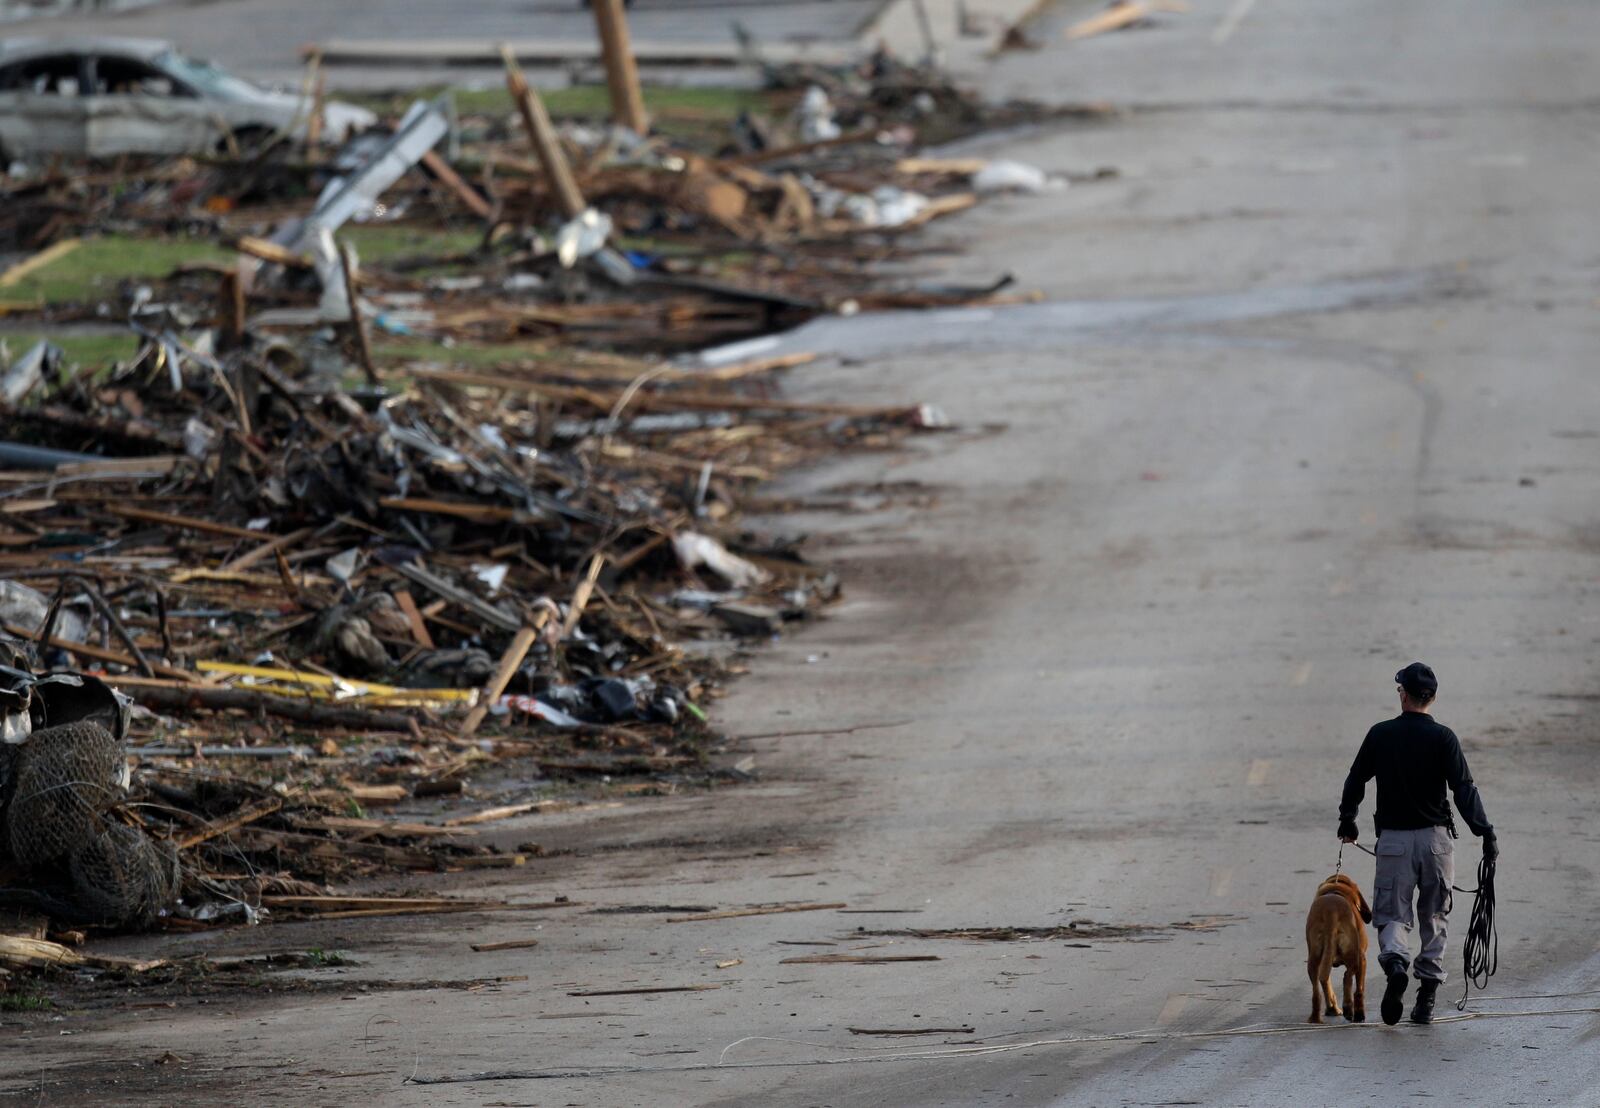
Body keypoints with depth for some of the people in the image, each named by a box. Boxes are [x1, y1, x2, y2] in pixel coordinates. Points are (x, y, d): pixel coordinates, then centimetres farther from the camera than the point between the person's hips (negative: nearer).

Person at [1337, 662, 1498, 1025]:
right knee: (1433, 919, 11)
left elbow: (1355, 780, 12)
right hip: (1436, 838, 0)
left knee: (1392, 915, 4)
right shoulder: (1443, 738, -5)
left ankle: (1395, 962, -29)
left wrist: (1347, 819, 28)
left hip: (1393, 838, 0)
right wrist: (1485, 832, -12)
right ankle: (1426, 999, 9)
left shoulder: (1380, 735, 1)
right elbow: (1464, 789, -12)